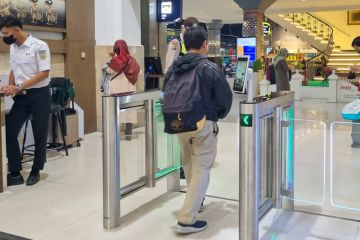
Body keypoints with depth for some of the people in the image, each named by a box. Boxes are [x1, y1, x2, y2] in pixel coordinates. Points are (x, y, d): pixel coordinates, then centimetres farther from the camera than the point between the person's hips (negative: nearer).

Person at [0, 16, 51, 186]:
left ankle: (35, 172, 20)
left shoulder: (39, 46, -13)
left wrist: (18, 87, -22)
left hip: (39, 95, -6)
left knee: (39, 135, 4)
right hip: (21, 96, 6)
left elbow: (44, 73, -18)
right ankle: (15, 174, 7)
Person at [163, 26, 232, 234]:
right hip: (204, 124, -6)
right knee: (201, 169, 0)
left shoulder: (174, 68, 5)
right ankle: (187, 219, -2)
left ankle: (195, 201, 43)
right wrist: (219, 115, 13)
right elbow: (226, 98, -7)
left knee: (189, 164, 24)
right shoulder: (210, 68, -9)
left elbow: (166, 95, 8)